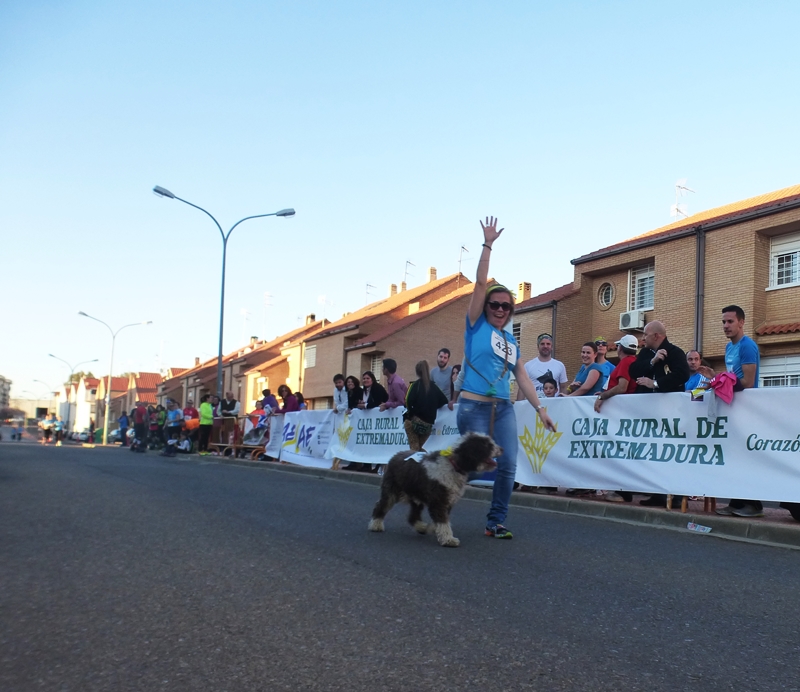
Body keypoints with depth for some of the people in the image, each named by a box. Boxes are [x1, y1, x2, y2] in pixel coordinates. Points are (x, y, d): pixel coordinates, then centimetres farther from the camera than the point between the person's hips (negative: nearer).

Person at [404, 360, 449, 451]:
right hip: (429, 424, 4)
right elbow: (444, 401, 8)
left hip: (415, 421, -4)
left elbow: (408, 401, -16)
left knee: (414, 449, 2)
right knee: (418, 448, 20)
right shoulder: (434, 386, 7)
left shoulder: (415, 385, -3)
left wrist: (410, 413, 1)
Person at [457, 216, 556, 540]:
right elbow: (481, 283, -5)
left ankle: (495, 523, 9)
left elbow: (522, 377, 16)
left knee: (508, 465, -3)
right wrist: (488, 245, -7)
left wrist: (540, 408, 9)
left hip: (504, 408, 5)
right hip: (474, 406, -5)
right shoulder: (477, 325, 2)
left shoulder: (511, 340, 16)